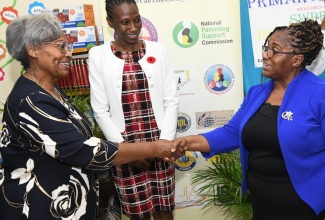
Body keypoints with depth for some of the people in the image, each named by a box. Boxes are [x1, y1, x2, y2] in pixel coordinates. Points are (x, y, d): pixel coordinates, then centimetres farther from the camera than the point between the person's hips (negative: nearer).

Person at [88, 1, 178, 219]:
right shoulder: (98, 55, -2)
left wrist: (165, 141, -8)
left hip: (159, 145, 1)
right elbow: (101, 110, -3)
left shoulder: (158, 50, 2)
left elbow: (171, 101, 1)